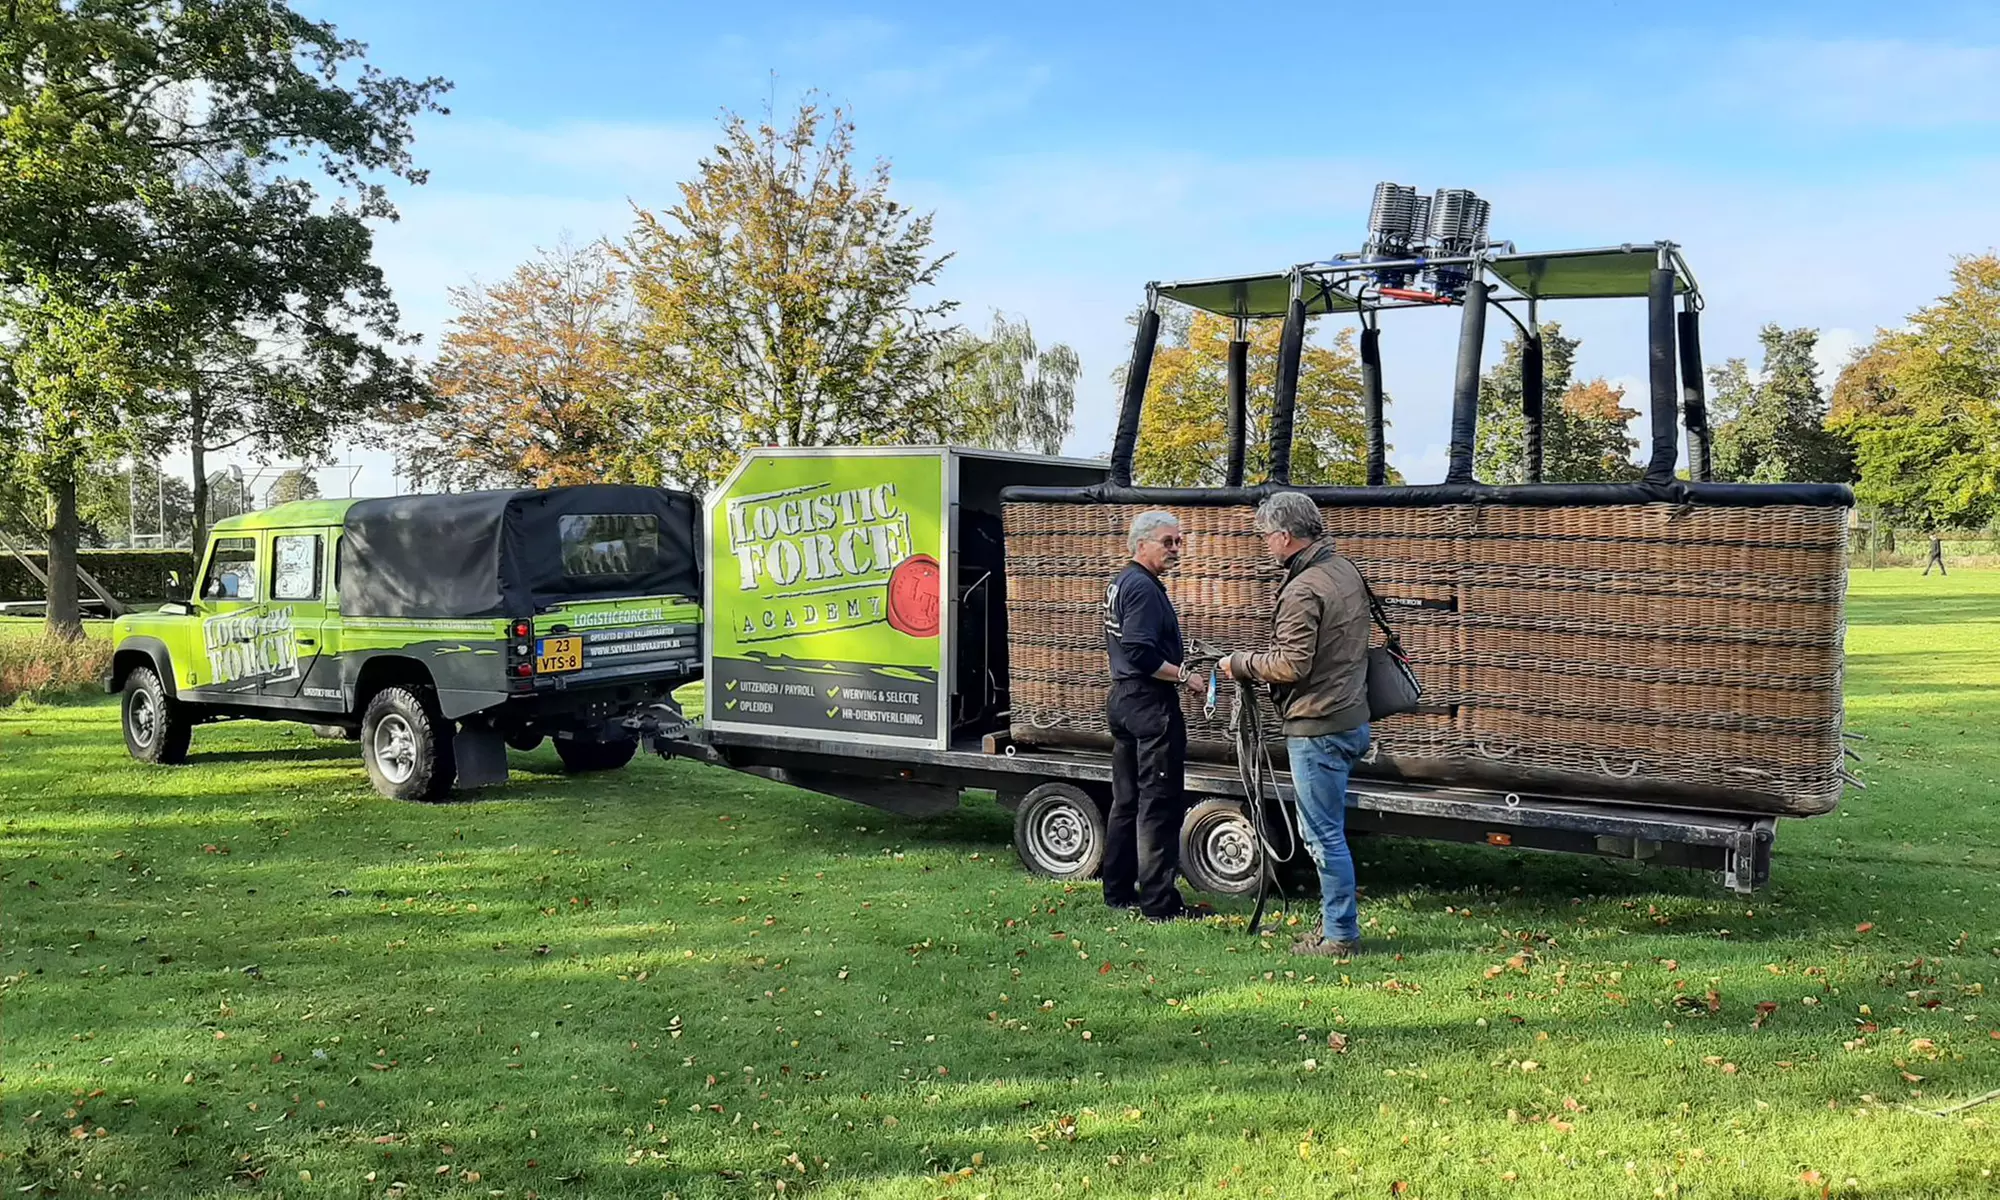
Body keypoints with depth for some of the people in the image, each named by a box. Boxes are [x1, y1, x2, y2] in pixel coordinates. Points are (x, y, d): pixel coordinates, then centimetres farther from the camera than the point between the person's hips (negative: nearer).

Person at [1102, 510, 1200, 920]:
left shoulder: (1120, 583, 17)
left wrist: (1179, 657, 18)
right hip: (1150, 703, -11)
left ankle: (1118, 891, 21)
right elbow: (1140, 654, -24)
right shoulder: (1144, 587, -16)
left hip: (1123, 700, 11)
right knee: (1160, 804, -7)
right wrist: (1184, 675, -16)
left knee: (1127, 801, 14)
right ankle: (1159, 902, -4)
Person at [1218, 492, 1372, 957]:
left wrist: (1242, 664, -7)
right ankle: (1335, 924, 28)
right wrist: (1256, 660, 19)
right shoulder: (1345, 570, 11)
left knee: (1324, 836, -1)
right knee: (1326, 831, 19)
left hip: (1318, 728, -10)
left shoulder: (1303, 590, -20)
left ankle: (1341, 936, 6)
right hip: (1349, 719, 10)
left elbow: (1291, 664, -23)